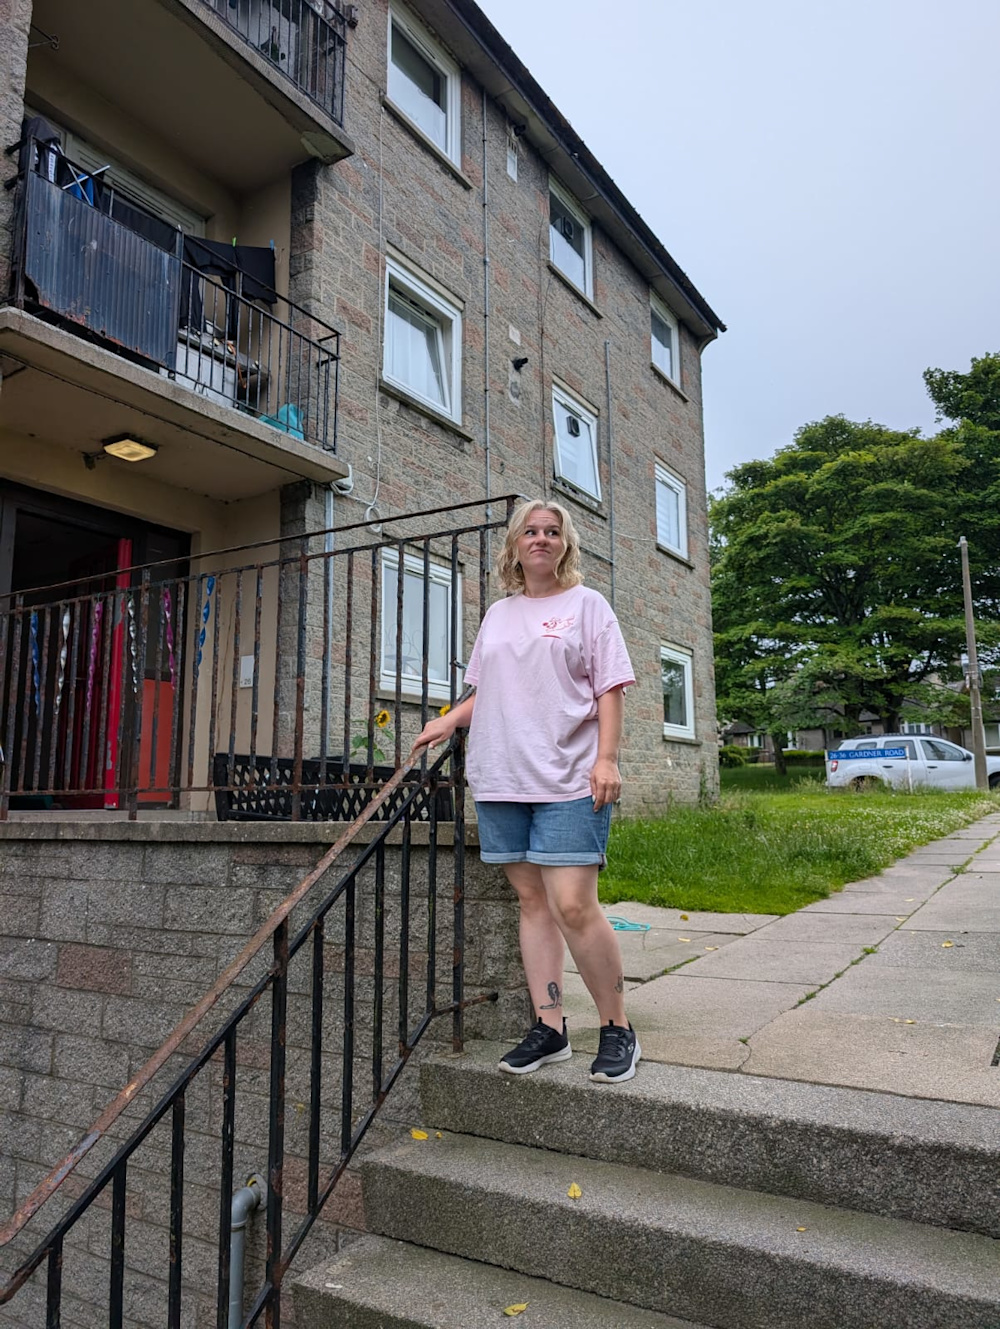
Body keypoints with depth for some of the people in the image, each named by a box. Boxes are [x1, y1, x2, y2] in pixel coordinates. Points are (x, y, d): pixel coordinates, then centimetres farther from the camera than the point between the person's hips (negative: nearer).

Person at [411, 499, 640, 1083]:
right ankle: (550, 1028, 17)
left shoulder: (587, 603, 5)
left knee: (573, 905, -11)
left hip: (569, 780, -5)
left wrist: (606, 757, -12)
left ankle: (618, 1029, 7)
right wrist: (448, 722, 11)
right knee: (532, 902, 7)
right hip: (503, 779, 5)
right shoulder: (497, 614, 19)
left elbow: (610, 688, -1)